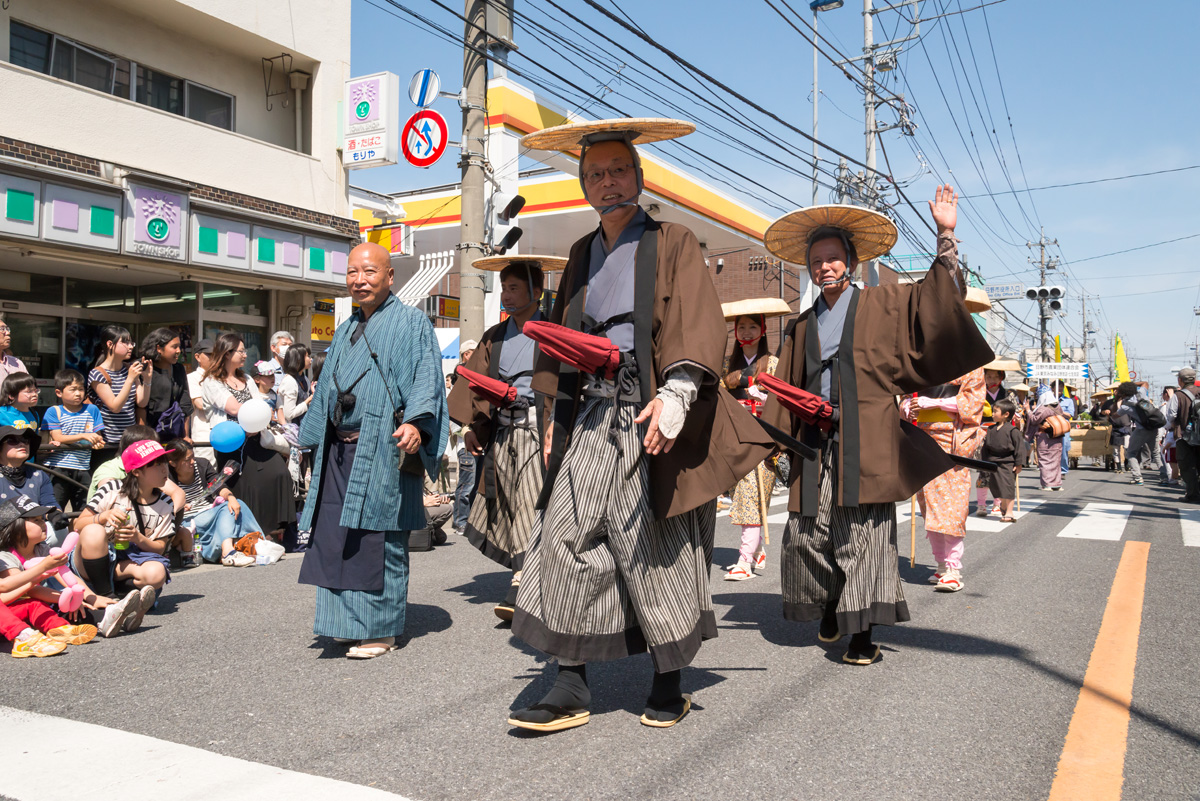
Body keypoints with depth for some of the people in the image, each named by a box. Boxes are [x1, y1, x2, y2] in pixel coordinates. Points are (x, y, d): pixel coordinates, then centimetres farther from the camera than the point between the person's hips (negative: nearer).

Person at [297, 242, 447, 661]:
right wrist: (312, 443, 25)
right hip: (340, 451, 7)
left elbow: (425, 378, -11)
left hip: (383, 451, -7)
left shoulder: (411, 322, 0)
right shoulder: (344, 332, 21)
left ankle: (380, 629, 6)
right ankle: (349, 620, 20)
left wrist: (415, 423, -27)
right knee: (336, 539, 7)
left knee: (379, 540, -3)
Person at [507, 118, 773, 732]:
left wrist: (675, 394, -22)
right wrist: (556, 413, 15)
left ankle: (669, 685, 17)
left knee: (656, 553, 1)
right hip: (590, 421, 4)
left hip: (649, 422, -4)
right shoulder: (583, 253, 19)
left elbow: (697, 327, -7)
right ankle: (571, 687, 1)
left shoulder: (672, 244, 5)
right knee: (565, 541, -6)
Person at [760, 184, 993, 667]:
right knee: (807, 534, 2)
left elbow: (939, 296, 0)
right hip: (816, 443, 4)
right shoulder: (803, 327, 17)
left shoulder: (882, 306, 8)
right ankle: (831, 608, 26)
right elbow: (786, 391, 17)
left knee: (861, 535, -7)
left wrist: (946, 235, -8)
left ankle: (863, 632, 1)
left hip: (864, 441, -4)